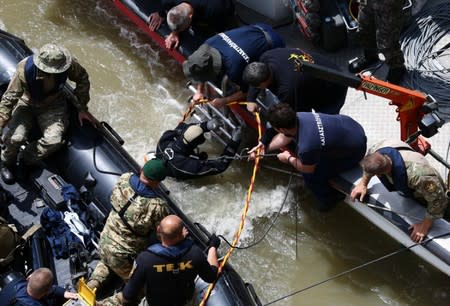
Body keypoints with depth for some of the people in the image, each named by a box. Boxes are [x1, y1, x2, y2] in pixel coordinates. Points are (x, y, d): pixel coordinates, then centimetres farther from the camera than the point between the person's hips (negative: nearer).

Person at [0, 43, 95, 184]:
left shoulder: (69, 64, -27)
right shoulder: (24, 69, -33)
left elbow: (82, 79, -5)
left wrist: (82, 108, -2)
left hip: (53, 106, 2)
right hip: (27, 104, -1)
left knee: (54, 140, -25)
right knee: (15, 138, -25)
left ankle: (26, 162, 3)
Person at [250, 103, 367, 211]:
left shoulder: (306, 146, -37)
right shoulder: (298, 117, -17)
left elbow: (307, 169, -12)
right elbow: (284, 137, 8)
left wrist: (289, 159, 3)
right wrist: (265, 148, 10)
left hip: (355, 150, -7)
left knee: (310, 175, -6)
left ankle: (329, 199, 24)